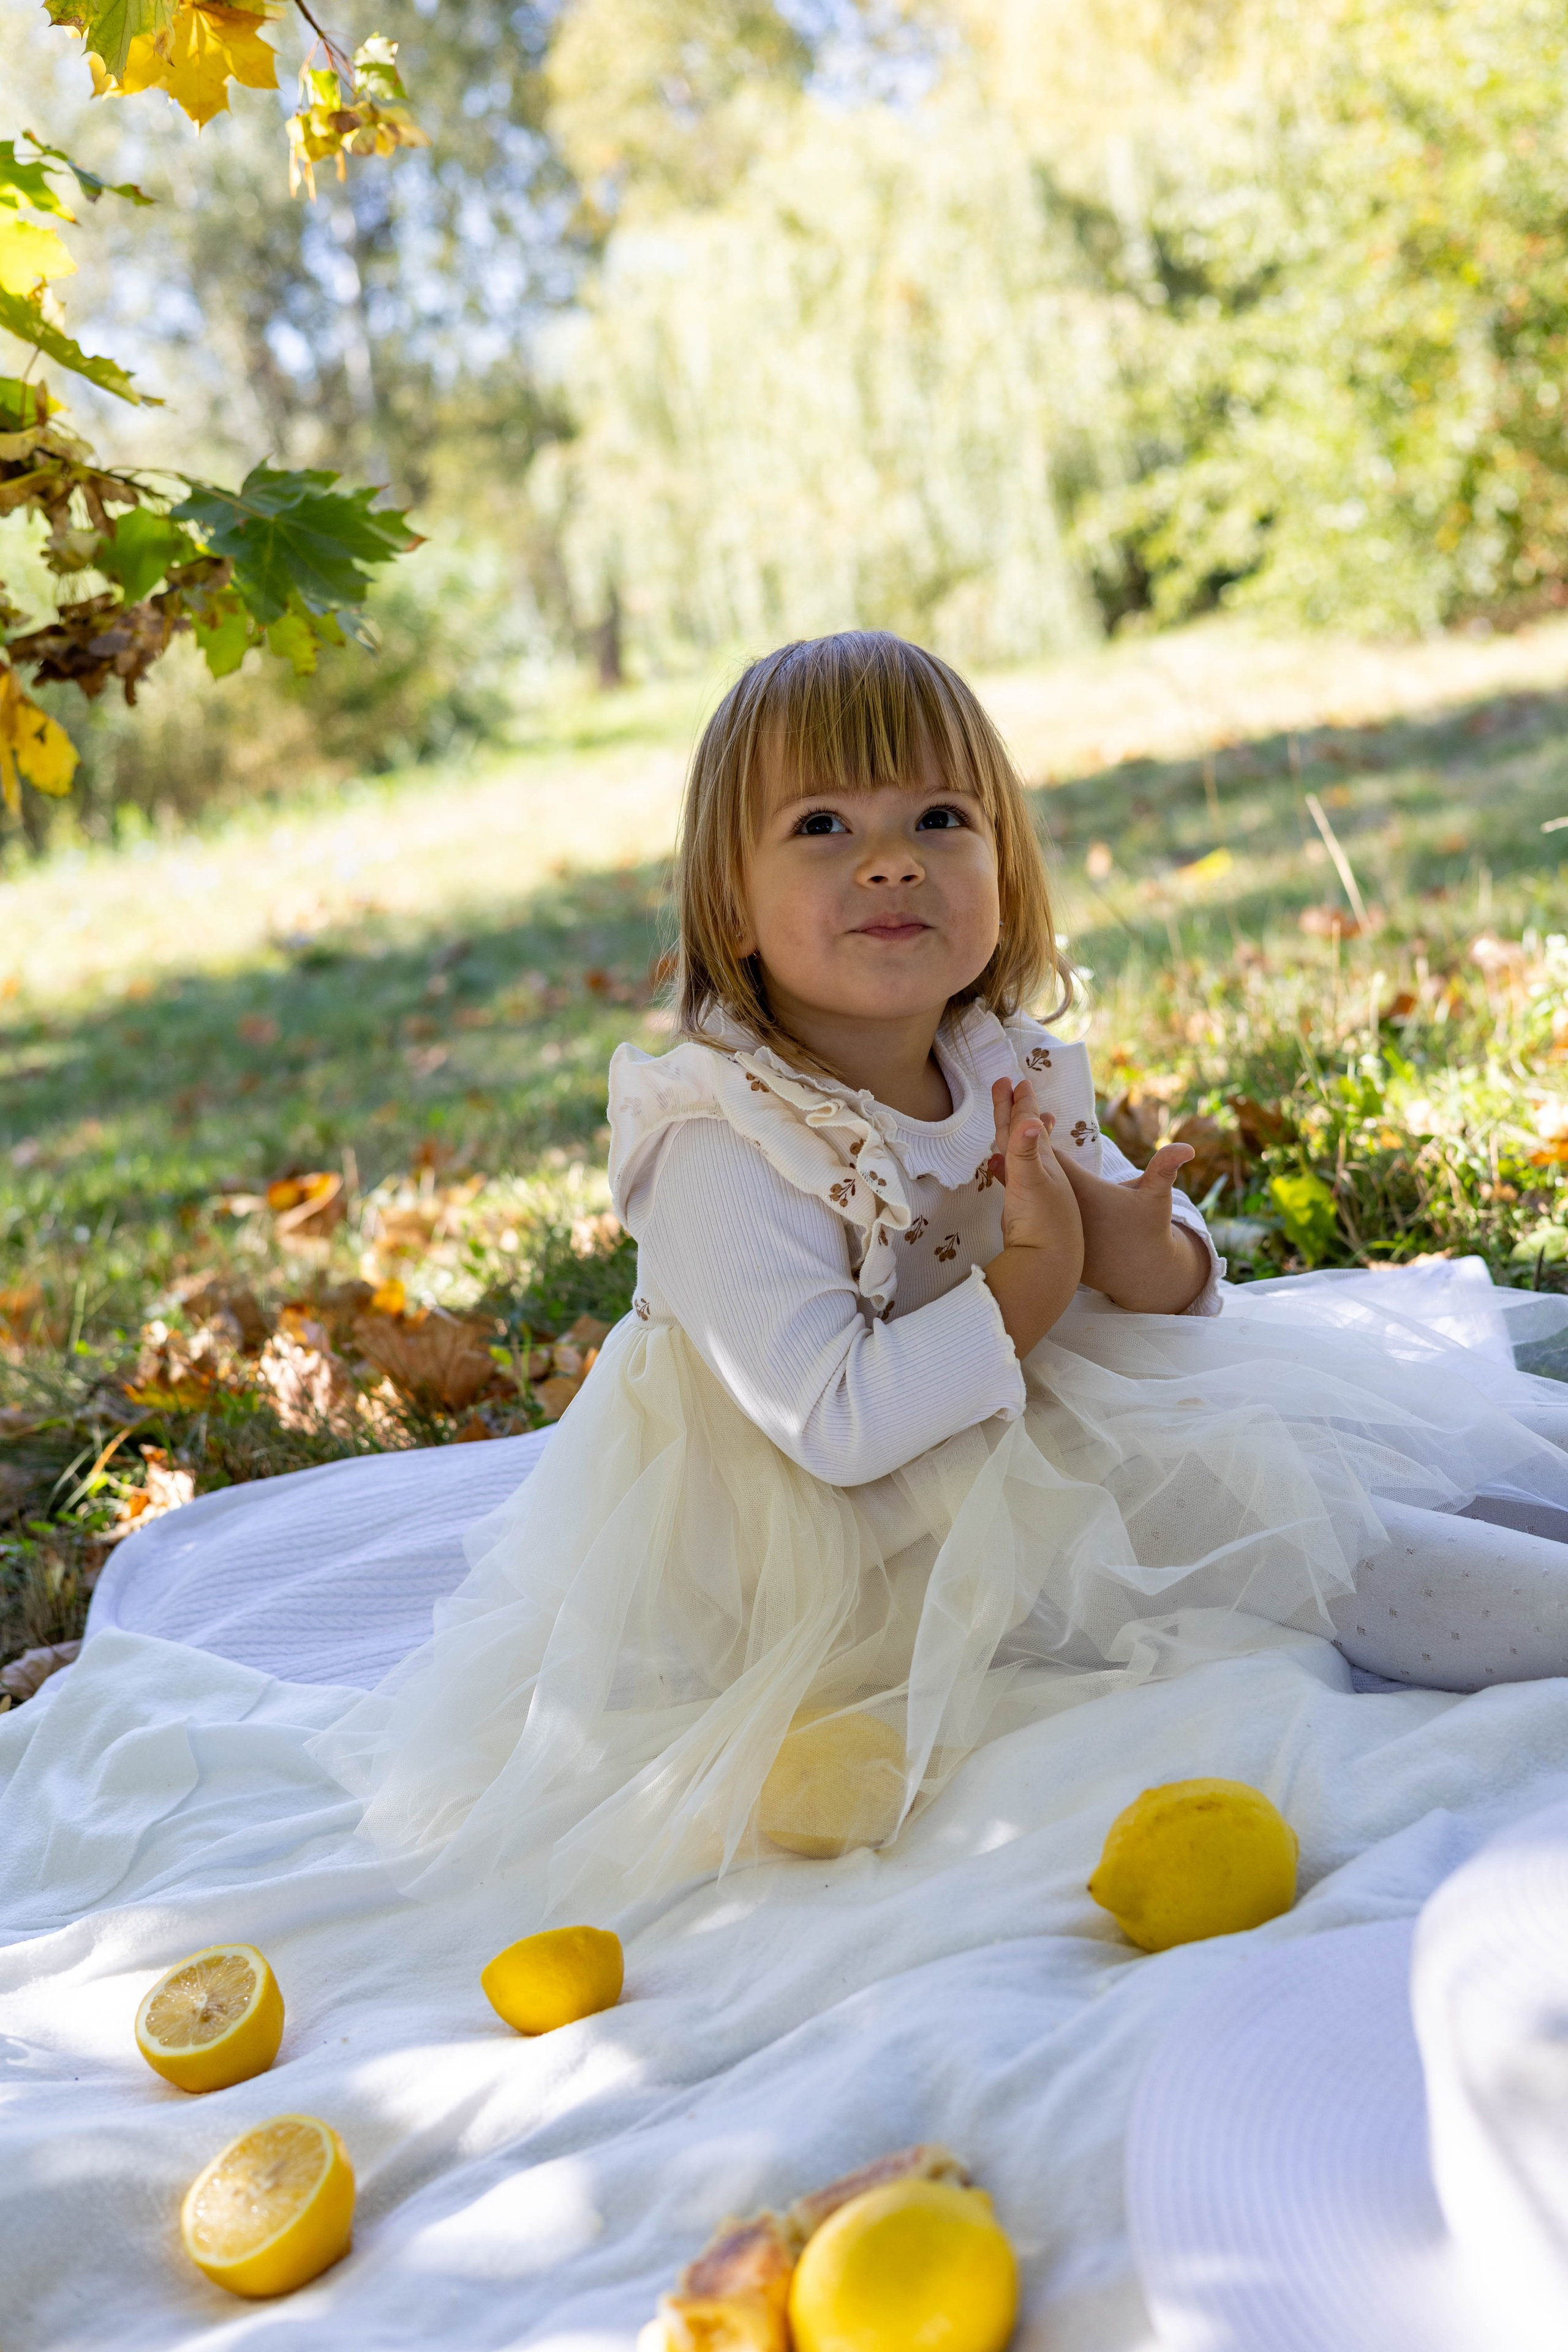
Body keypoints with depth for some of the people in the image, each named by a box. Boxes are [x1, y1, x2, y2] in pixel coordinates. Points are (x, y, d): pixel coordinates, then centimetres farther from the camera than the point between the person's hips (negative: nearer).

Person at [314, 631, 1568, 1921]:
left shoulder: (1015, 1068, -2)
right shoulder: (725, 1150, -25)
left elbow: (1179, 1259, 7)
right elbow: (834, 1427, -30)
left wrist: (1149, 1257, -18)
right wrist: (1031, 1284, -27)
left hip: (1055, 1420, 8)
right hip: (876, 1549, -8)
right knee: (1286, 1530, -15)